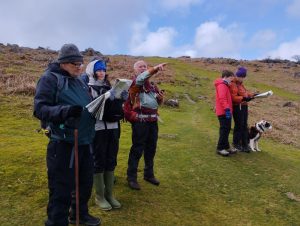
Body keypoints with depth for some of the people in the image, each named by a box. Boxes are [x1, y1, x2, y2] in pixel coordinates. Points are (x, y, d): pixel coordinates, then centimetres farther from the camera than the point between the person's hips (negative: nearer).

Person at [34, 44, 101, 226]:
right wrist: (64, 111, -31)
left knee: (85, 182, 20)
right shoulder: (50, 79, -8)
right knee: (61, 189, 2)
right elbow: (39, 109, -16)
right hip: (63, 144, -7)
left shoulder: (80, 81, 14)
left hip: (84, 142, 8)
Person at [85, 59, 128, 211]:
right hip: (97, 129, -6)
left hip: (113, 128, 6)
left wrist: (122, 99, -6)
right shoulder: (88, 88, -4)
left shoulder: (109, 87, 15)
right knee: (99, 162, 3)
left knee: (111, 161, 10)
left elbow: (116, 109, 13)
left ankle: (109, 194, 23)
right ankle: (99, 197, 16)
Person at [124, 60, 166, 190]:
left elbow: (158, 102, 23)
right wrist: (156, 68, -39)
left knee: (151, 148, 14)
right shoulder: (135, 82, -4)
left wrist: (161, 97, 1)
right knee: (137, 149, -3)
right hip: (140, 121, -7)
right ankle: (131, 177, 9)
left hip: (153, 120, 7)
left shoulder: (152, 85, 17)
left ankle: (149, 174, 29)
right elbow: (142, 77, -29)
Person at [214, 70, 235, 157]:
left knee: (226, 130, 14)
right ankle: (220, 148, -1)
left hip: (225, 112, 10)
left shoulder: (224, 85, 20)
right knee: (224, 130, -7)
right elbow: (222, 99, -24)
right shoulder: (222, 85, -13)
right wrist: (227, 109, -30)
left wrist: (228, 109, 19)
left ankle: (226, 147, 22)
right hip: (224, 112, -10)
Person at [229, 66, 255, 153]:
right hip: (237, 107, -9)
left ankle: (244, 144, 22)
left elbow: (245, 92, 21)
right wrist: (243, 98, -32)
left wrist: (252, 95, 7)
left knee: (244, 126, 12)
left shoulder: (240, 83, 16)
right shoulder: (233, 84, -14)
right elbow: (233, 97, -23)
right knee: (239, 126, -2)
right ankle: (236, 143, 13)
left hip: (244, 106, 9)